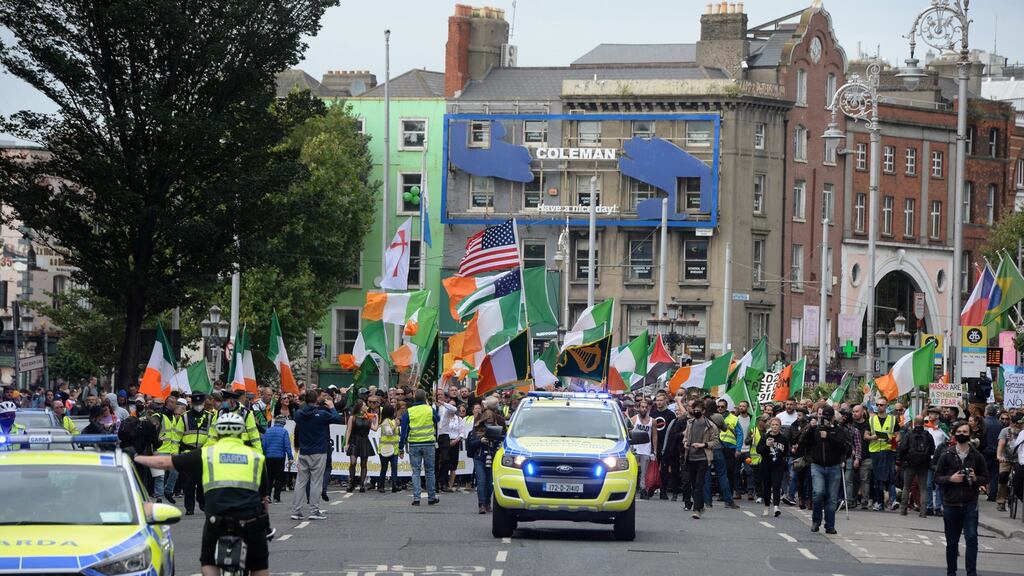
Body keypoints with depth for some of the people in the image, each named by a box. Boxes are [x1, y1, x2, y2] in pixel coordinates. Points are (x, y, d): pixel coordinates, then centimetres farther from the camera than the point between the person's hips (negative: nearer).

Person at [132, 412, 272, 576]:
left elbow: (165, 462, 15)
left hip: (218, 521, -1)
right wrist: (266, 524, 35)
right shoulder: (255, 456, 15)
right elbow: (263, 495, 20)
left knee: (208, 562, 23)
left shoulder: (206, 453, 12)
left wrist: (135, 458, 30)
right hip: (251, 521, 1)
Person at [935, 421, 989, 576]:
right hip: (951, 504, 1)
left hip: (970, 505, -1)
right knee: (952, 542, 9)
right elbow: (937, 478, 3)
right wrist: (950, 479, -15)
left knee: (972, 538, -13)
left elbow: (985, 477, 9)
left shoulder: (977, 456, 3)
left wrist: (976, 479, -12)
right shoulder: (946, 456, 2)